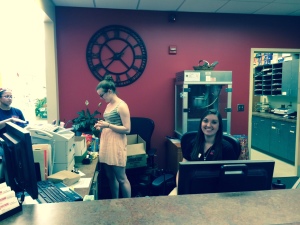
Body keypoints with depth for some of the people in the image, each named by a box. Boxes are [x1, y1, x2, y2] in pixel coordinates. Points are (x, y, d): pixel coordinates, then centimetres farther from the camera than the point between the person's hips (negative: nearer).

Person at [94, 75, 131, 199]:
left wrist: (108, 125, -20)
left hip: (116, 144, -9)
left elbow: (127, 129, -17)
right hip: (106, 143, 9)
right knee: (111, 177, 15)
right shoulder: (109, 105, 13)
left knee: (121, 178, -1)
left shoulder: (121, 106, -13)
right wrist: (102, 126, 5)